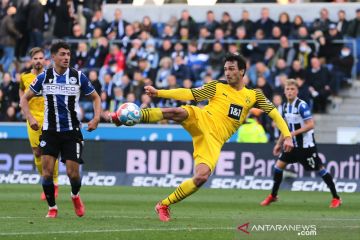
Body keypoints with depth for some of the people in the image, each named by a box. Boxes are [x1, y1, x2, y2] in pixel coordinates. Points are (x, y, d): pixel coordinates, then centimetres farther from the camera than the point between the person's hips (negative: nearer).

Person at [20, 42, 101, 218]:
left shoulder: (78, 76, -3)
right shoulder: (44, 77, -1)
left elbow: (95, 97, 10)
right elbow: (25, 99, 8)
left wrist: (96, 118, -5)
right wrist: (30, 117, -8)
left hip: (72, 131, 0)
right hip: (50, 131, 0)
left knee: (73, 172, -4)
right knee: (47, 171, -11)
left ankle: (75, 196, 29)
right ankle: (52, 208, 5)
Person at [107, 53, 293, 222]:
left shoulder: (254, 95, 14)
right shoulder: (217, 86, 10)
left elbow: (274, 113, 14)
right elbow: (188, 94, 2)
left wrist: (287, 136, -2)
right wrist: (158, 92, -9)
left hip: (214, 140, 1)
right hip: (200, 120, -1)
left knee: (202, 177, -19)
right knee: (178, 112, -36)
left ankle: (164, 205, -2)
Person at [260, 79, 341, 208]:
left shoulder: (302, 105, -18)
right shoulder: (285, 106, 6)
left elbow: (310, 125, -23)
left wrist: (294, 133, -27)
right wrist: (279, 143, 19)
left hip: (306, 145, -7)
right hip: (293, 144, 7)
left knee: (319, 168, -2)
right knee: (279, 165, 1)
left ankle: (336, 198, 6)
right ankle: (273, 196, 15)